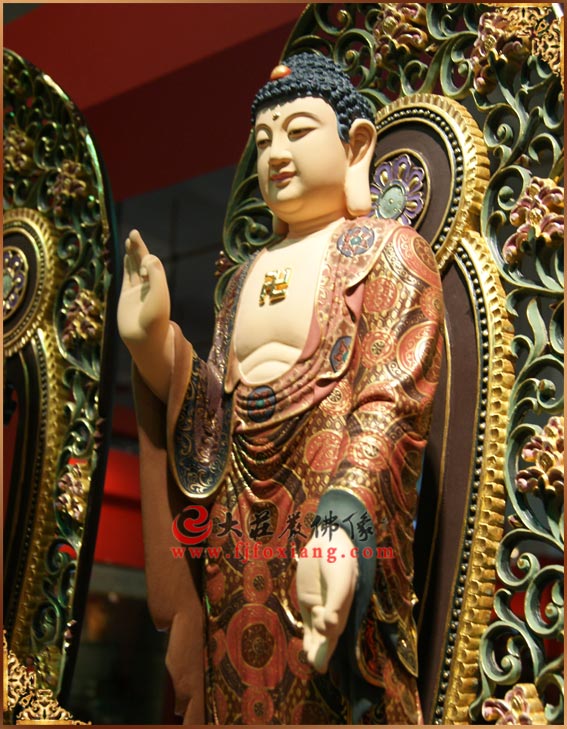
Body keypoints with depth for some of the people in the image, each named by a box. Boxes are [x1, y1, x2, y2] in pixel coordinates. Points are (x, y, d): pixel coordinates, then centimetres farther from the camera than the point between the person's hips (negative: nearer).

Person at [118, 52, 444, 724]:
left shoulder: (387, 252, -3)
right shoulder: (248, 277, 15)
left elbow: (388, 406, -16)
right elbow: (211, 414, 9)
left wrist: (338, 526, -31)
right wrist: (151, 340, -6)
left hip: (330, 555, -5)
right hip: (235, 550, 6)